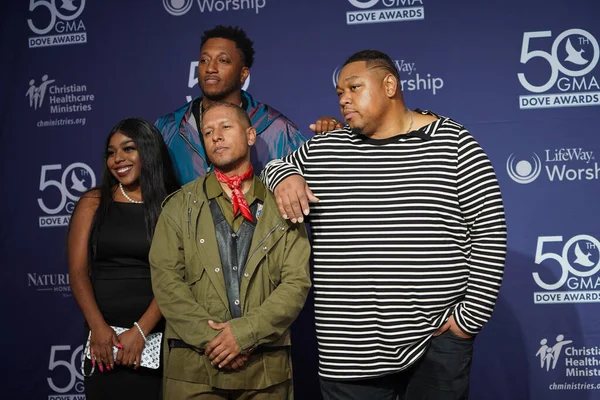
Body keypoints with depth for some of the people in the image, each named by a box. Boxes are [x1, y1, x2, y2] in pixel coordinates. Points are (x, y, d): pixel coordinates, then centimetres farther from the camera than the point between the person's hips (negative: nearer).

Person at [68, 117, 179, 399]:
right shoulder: (93, 203, 6)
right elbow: (78, 271, 0)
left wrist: (141, 331, -15)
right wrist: (97, 326, -13)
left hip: (157, 340, -1)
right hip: (103, 338, 1)